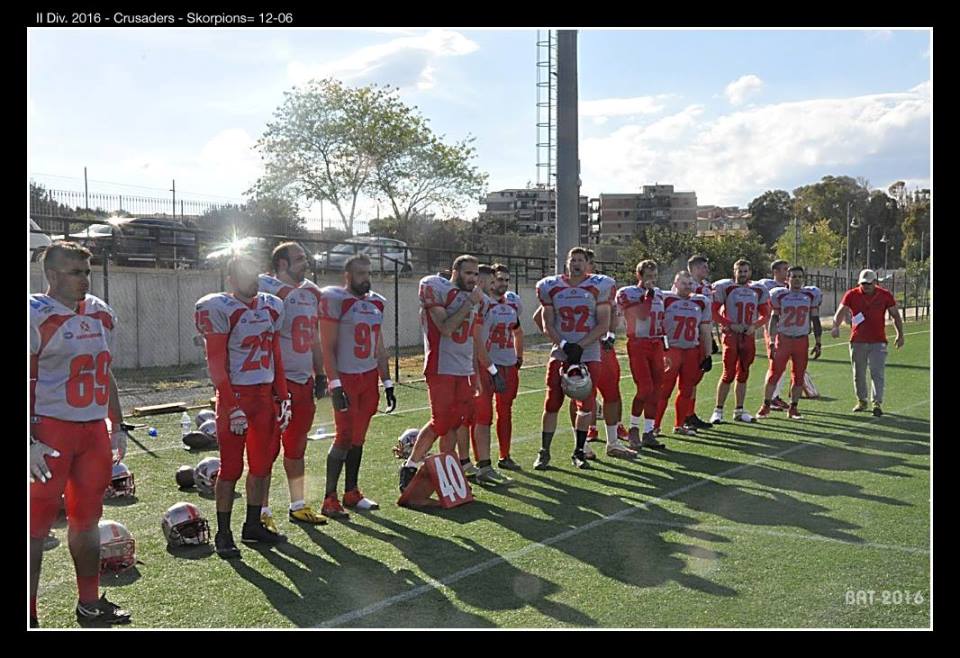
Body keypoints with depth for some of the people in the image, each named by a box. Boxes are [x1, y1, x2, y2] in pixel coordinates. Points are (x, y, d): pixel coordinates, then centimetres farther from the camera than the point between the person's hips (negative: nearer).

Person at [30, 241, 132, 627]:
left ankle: (89, 602, 27)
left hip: (94, 429, 7)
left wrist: (117, 427, 18)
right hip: (50, 431, -7)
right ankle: (29, 613, 10)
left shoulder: (101, 315, 11)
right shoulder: (36, 315, -10)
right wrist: (31, 442, -18)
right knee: (38, 524, 0)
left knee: (87, 517, 15)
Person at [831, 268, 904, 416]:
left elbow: (895, 315, 6)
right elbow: (840, 311, -9)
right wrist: (836, 327, -28)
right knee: (858, 374, 11)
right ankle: (861, 401, 26)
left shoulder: (885, 295, -1)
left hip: (878, 341, -1)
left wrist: (900, 334, 0)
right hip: (857, 341, 1)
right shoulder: (851, 295, -2)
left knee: (877, 373, -7)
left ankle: (877, 403, -5)